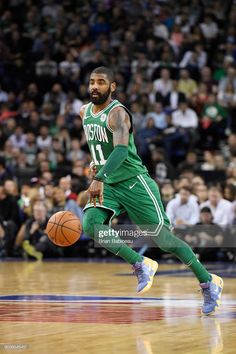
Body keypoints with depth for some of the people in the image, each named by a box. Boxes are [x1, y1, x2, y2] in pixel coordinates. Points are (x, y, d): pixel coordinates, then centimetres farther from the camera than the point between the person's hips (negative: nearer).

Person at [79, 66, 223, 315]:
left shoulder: (117, 113, -19)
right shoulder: (85, 112, 7)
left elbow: (121, 148, -37)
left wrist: (99, 178, -49)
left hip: (134, 182, -7)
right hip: (109, 185, 7)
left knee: (162, 238, -8)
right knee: (90, 225, -19)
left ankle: (208, 282, 9)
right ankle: (141, 265, -4)